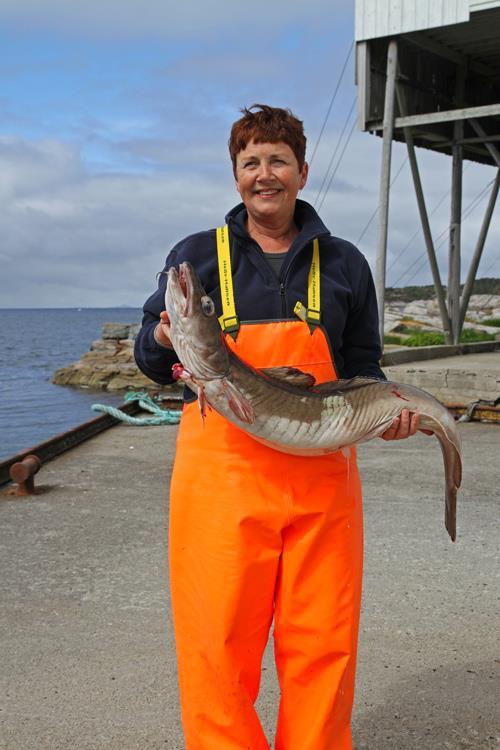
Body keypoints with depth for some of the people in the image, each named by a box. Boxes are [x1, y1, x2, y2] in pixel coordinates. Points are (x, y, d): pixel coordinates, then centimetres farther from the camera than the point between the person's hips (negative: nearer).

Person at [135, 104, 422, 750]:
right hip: (221, 473, -1)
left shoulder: (342, 263, 11)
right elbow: (150, 358, 12)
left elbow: (361, 368, 16)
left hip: (322, 476, 2)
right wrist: (165, 341, -10)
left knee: (324, 648, 7)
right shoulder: (196, 255, 7)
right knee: (217, 648, 0)